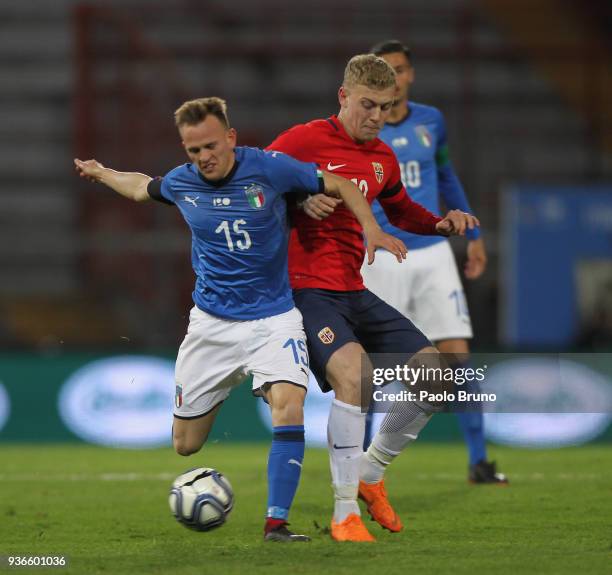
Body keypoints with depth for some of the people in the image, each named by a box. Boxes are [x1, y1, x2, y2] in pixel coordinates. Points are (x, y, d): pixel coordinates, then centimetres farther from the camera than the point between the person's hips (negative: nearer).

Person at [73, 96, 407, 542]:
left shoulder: (268, 168, -12)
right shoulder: (180, 183, -3)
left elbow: (340, 186, -4)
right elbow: (141, 187, 21)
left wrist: (371, 228, -18)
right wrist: (100, 173, 34)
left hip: (273, 317, -3)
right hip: (212, 322, 3)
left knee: (289, 406, -28)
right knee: (185, 445, 5)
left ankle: (276, 523, -21)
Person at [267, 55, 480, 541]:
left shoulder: (383, 159, 12)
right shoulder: (306, 140, -9)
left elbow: (402, 211, 30)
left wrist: (441, 224, 10)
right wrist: (299, 199, -22)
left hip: (354, 292, 8)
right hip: (306, 289, -8)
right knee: (355, 374, -32)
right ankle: (345, 513, -24)